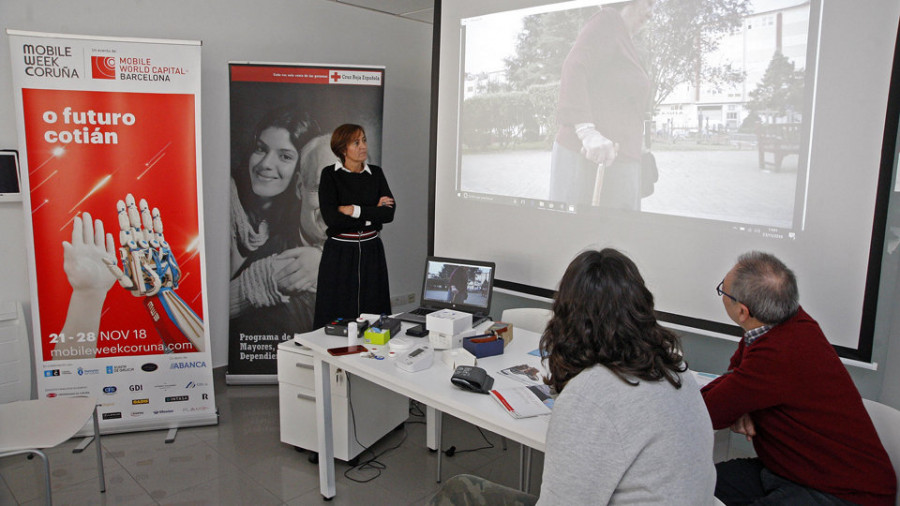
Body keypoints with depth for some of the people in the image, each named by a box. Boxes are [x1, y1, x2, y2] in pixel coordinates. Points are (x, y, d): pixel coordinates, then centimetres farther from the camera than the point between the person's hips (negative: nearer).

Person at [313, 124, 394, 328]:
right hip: (339, 253, -3)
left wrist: (354, 210, -15)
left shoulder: (376, 173, 6)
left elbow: (389, 213, -7)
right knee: (336, 318, 1)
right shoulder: (330, 175, -3)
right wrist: (372, 213, -11)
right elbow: (331, 218, -16)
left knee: (373, 314, 5)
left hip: (371, 252, 3)